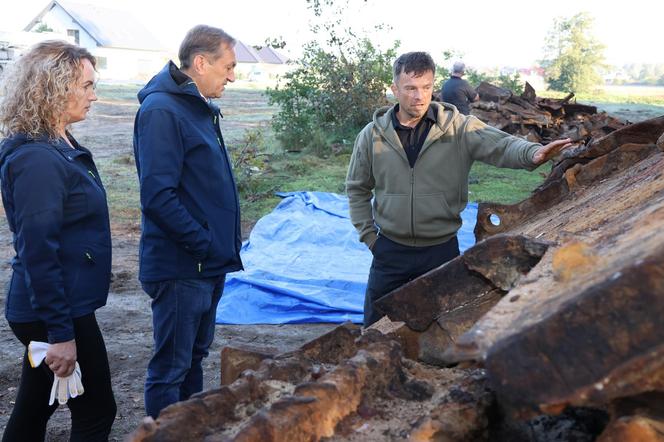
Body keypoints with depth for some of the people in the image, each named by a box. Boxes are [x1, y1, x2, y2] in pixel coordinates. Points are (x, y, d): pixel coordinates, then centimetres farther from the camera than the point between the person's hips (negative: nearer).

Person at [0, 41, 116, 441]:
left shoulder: (61, 147, 9)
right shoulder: (38, 160, -21)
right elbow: (38, 253, -24)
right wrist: (60, 332, -22)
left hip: (58, 309, 9)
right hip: (57, 314, -9)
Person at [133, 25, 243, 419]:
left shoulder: (198, 107, 12)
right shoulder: (162, 111, -18)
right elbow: (158, 196, -25)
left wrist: (220, 244, 10)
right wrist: (204, 244, -19)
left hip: (209, 264, 10)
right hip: (182, 266, -10)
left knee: (195, 357, 21)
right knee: (171, 369, 3)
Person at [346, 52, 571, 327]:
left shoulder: (457, 127, -8)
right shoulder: (373, 135, -3)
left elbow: (499, 144, -23)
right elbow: (357, 189, 8)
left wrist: (532, 153, -44)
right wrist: (368, 235, 2)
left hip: (442, 249, -1)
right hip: (390, 250, 1)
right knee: (376, 327, 13)